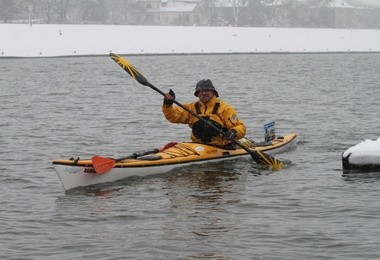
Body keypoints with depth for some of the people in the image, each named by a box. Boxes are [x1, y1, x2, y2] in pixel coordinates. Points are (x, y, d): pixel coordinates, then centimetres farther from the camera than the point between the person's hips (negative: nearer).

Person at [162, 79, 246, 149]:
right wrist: (168, 105, -12)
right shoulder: (192, 107, 15)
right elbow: (174, 116, 7)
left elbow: (241, 128, -3)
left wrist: (233, 133, -25)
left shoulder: (224, 108, 1)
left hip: (221, 148, -4)